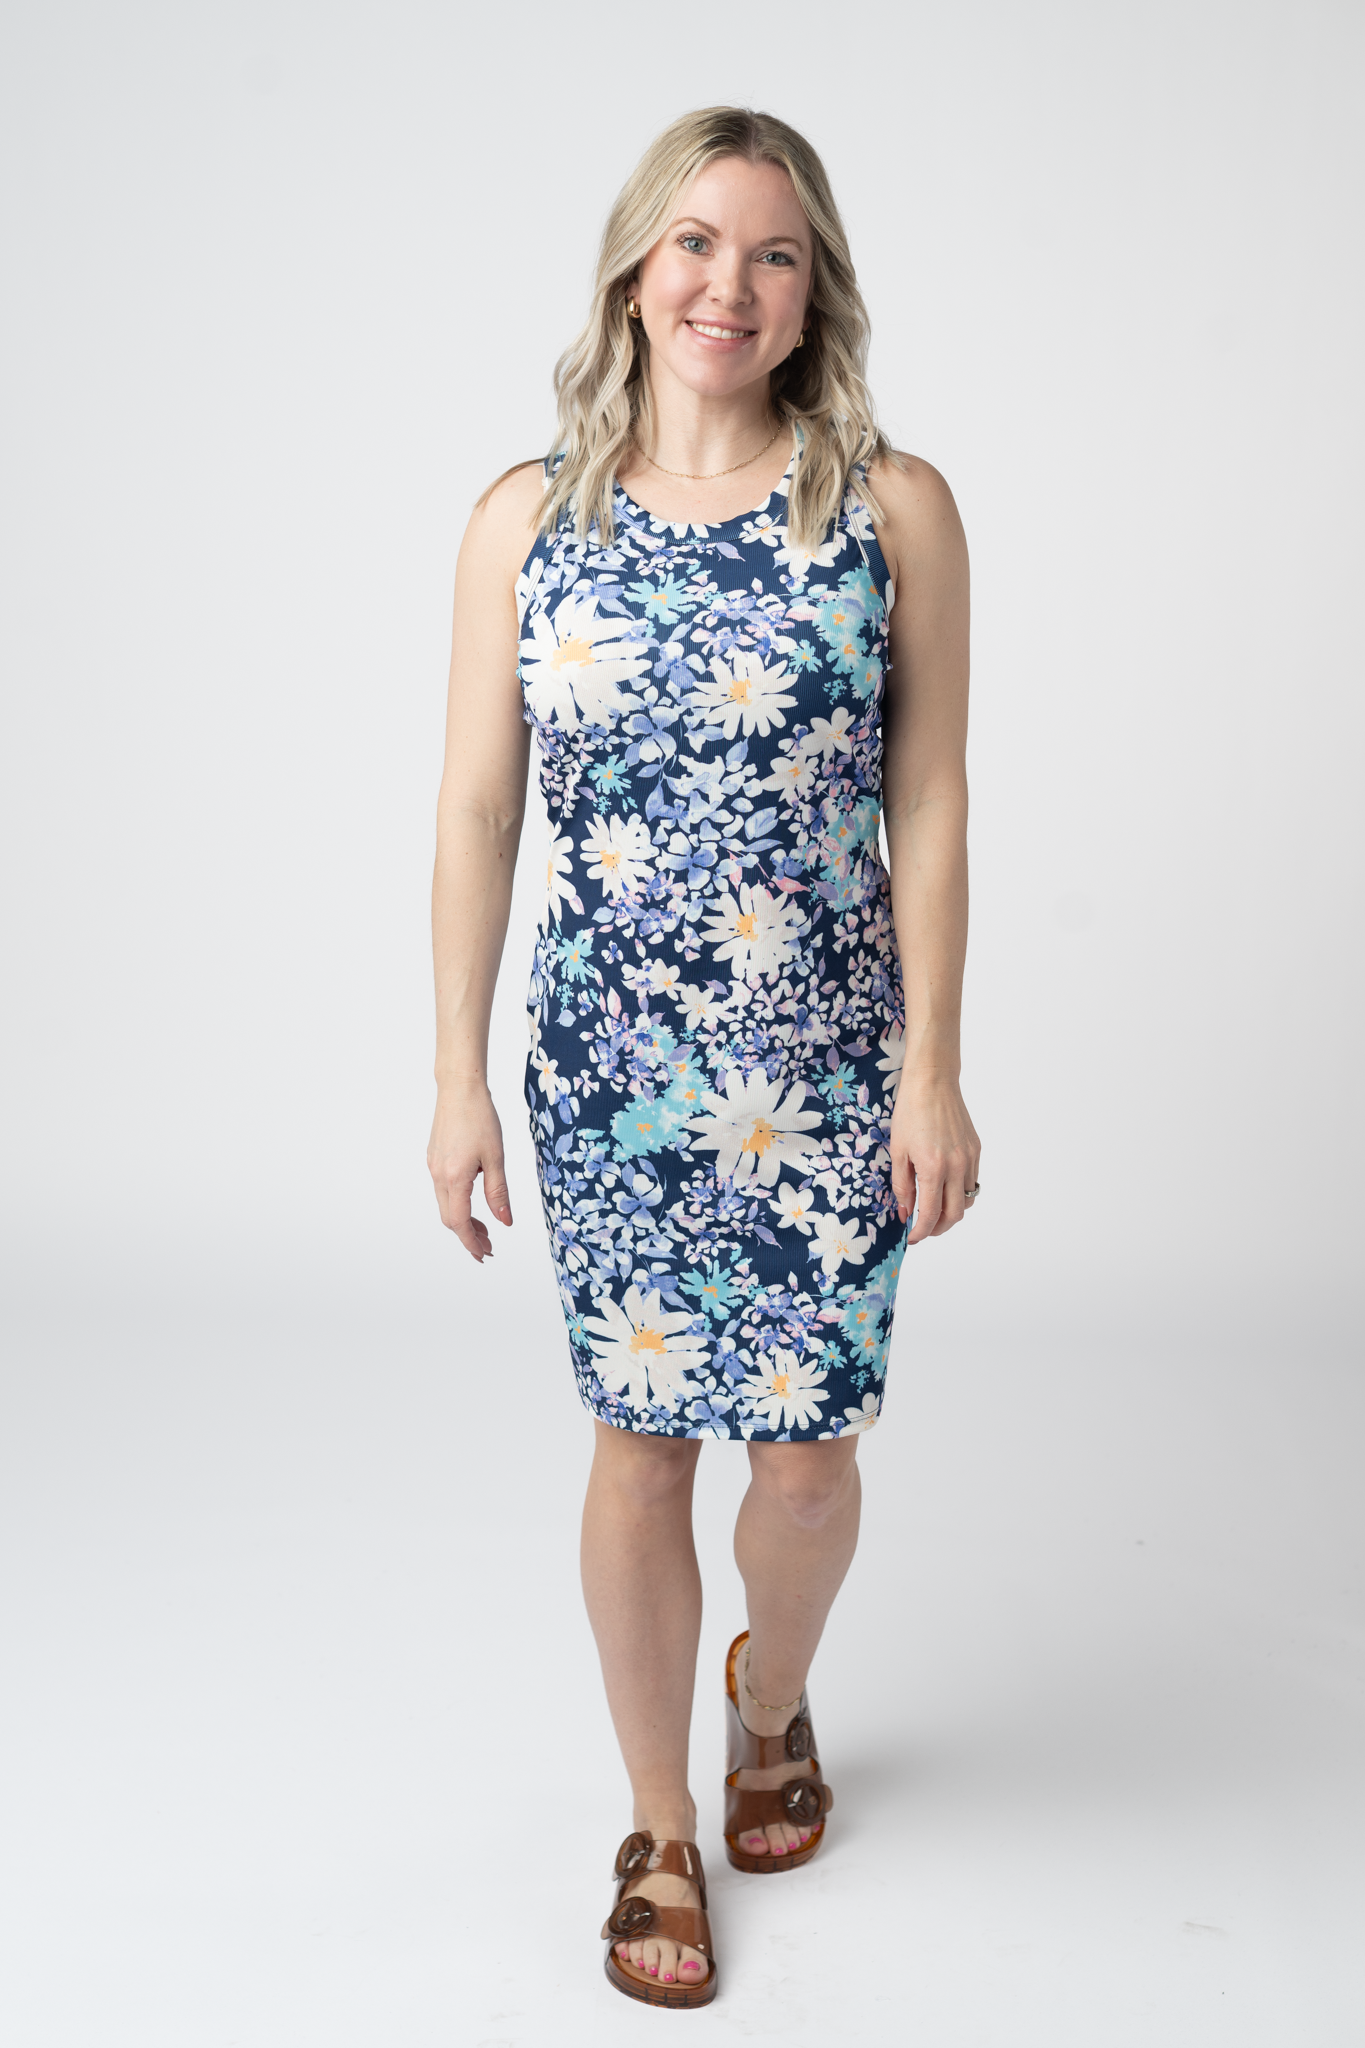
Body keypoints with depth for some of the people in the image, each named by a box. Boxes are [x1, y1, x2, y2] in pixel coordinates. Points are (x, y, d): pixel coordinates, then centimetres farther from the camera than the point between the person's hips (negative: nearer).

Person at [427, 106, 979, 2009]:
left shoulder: (894, 509, -4)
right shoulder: (527, 520, 0)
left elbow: (930, 806, -4)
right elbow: (477, 809, 1)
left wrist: (934, 1071, -6)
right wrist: (458, 1076, -1)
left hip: (828, 1063, 0)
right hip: (611, 1063, 1)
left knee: (809, 1445, 9)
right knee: (640, 1436, 8)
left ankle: (772, 1700, 44)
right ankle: (662, 1830, 29)